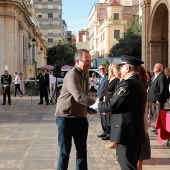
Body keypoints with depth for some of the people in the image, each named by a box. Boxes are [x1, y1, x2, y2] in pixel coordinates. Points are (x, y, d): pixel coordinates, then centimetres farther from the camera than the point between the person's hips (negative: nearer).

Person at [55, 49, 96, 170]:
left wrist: (88, 108, 4)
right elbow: (79, 97, -36)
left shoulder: (85, 74, 7)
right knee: (65, 151, 3)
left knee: (82, 150, 11)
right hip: (66, 118, -7)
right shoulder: (72, 75, -22)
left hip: (81, 117, 8)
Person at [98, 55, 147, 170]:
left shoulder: (128, 84, -19)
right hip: (135, 131, 10)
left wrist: (98, 105, -1)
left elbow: (112, 106, -18)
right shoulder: (139, 83, 12)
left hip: (126, 132, -10)